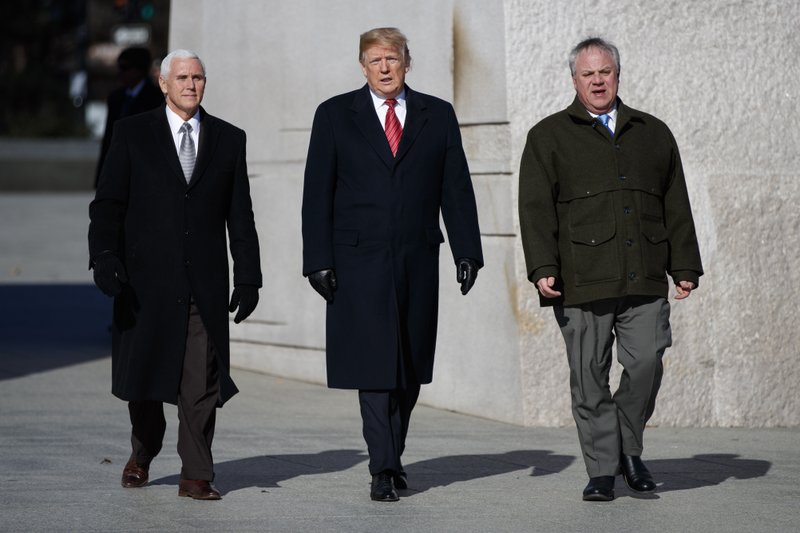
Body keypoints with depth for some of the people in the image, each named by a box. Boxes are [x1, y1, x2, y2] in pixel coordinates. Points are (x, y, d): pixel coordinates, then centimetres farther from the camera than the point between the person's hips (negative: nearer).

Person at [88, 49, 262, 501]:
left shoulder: (229, 139, 10)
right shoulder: (133, 134, 5)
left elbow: (241, 216, 10)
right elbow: (107, 204, 1)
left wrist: (248, 277, 5)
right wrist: (105, 258, -11)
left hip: (206, 283, 1)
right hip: (147, 279, 0)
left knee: (201, 381, -5)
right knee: (143, 374, 8)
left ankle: (196, 476, 0)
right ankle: (144, 452, 33)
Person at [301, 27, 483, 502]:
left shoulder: (437, 115, 8)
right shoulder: (336, 115, 4)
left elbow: (456, 188, 7)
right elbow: (318, 193, 1)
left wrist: (467, 250, -1)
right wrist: (318, 260, -6)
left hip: (417, 261, 3)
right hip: (359, 261, -2)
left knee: (410, 366, 6)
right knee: (373, 364, -7)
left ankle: (393, 456, 20)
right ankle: (383, 469, -6)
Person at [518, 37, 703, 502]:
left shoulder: (653, 133, 17)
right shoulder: (549, 137, 8)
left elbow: (677, 206, 18)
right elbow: (536, 208, 1)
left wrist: (685, 267, 11)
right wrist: (543, 268, -10)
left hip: (645, 283, 2)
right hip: (582, 282, -2)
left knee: (646, 365, -9)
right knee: (590, 377, -1)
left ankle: (628, 448, 14)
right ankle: (603, 470, 7)